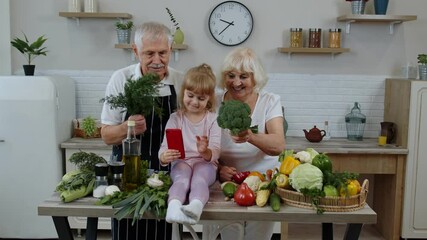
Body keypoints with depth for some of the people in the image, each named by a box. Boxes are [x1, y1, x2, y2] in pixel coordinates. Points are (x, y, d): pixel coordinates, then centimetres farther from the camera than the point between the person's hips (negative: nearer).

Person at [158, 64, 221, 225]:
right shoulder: (176, 118, 9)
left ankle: (196, 206, -61)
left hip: (205, 164, 0)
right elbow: (164, 148, 0)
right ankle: (174, 206, -59)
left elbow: (215, 154, -2)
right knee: (182, 178, -33)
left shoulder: (213, 119, 8)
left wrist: (205, 151, -27)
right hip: (181, 162, 1)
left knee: (199, 178, -34)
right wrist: (165, 156, -26)